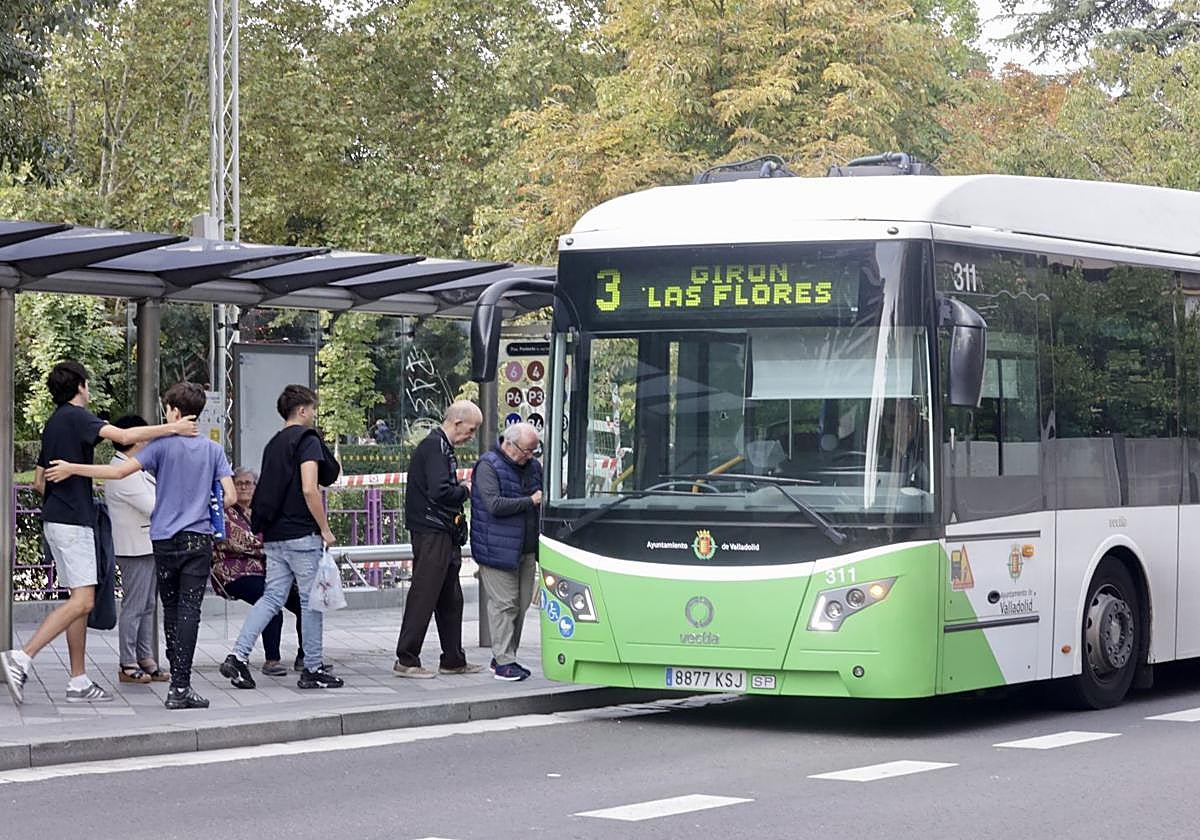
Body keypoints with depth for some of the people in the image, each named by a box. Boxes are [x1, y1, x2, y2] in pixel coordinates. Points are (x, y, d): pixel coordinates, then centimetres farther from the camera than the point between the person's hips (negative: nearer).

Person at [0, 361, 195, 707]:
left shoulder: (54, 422, 19)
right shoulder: (76, 416, -10)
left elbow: (39, 480, 23)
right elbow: (124, 436, -24)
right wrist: (173, 428, -20)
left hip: (56, 519, 10)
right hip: (73, 521, -10)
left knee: (81, 601, 9)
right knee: (82, 601, -15)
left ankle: (79, 682, 7)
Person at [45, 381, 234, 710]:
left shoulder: (163, 445, -4)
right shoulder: (213, 450, 4)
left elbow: (120, 471, -13)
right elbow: (230, 496, -2)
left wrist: (72, 469, -7)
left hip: (165, 540, 0)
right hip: (199, 539, 0)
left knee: (171, 610, 14)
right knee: (189, 611, -5)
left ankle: (177, 680, 21)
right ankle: (181, 686, -14)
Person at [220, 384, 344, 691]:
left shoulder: (273, 444, 16)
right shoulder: (307, 440, -9)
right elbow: (309, 489, -19)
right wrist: (325, 528, -13)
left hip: (274, 535, 8)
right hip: (301, 534, -8)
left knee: (272, 597, 8)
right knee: (311, 600, 1)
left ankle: (238, 656, -4)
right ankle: (313, 669, 7)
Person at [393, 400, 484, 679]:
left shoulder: (440, 446, 19)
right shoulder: (435, 447, -14)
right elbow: (439, 492, -24)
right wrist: (465, 491, -8)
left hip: (442, 533, 11)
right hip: (432, 533, -11)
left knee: (450, 598, 14)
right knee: (424, 596, -8)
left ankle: (453, 660, 21)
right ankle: (406, 660, -5)